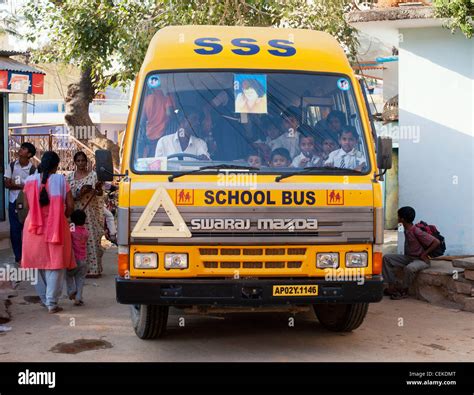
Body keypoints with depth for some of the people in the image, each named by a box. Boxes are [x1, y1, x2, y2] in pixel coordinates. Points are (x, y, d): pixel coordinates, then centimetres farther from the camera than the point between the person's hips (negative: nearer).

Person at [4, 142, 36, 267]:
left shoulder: (33, 169, -6)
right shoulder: (11, 166, 1)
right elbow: (7, 184, -3)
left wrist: (15, 185, -18)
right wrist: (23, 186, -15)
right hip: (13, 202, 2)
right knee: (15, 229, 4)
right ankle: (18, 257, 14)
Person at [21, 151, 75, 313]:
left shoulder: (30, 180, 0)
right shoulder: (60, 180, -6)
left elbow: (27, 205, 5)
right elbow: (70, 206, -5)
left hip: (34, 227, 3)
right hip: (55, 227, -2)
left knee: (38, 263, 16)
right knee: (55, 264, 4)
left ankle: (44, 299, 24)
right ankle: (52, 303, 0)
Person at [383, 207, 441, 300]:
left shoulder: (417, 232, -24)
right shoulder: (406, 230, 2)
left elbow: (436, 242, -25)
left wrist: (424, 254, -19)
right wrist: (405, 255, 10)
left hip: (421, 260, -9)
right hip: (408, 257, 9)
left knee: (409, 268, -40)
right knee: (386, 258, -4)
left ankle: (404, 290, -15)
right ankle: (392, 285, -6)